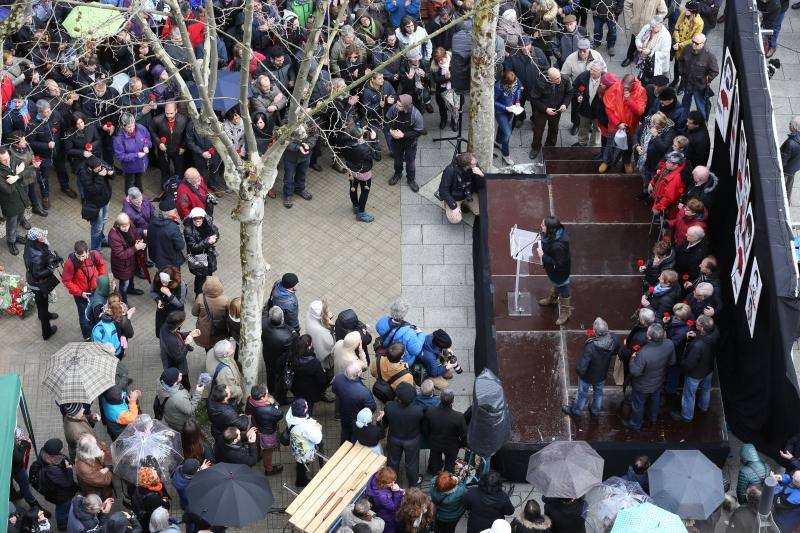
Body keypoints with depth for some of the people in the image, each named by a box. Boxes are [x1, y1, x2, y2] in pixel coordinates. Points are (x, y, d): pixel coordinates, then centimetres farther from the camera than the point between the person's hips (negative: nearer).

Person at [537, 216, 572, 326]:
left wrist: (543, 256, -31)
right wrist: (542, 239, -14)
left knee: (562, 289, 18)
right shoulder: (557, 231, -20)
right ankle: (552, 299, 65)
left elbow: (558, 263, -33)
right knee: (555, 284, 36)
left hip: (560, 271, -8)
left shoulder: (558, 246, -46)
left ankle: (565, 312, 42)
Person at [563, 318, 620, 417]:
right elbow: (616, 352, -5)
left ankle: (576, 411, 51)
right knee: (598, 391, 31)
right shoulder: (613, 339, -29)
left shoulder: (590, 347, -44)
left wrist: (577, 369, -15)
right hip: (602, 374, 4)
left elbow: (581, 368, -36)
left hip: (588, 376, -4)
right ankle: (595, 411, 55)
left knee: (582, 393, 25)